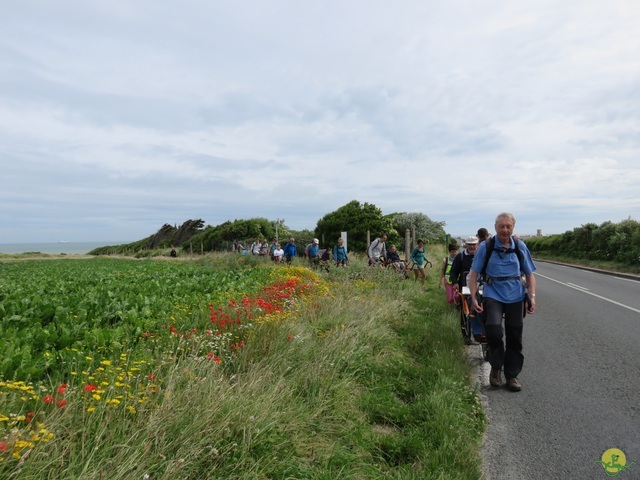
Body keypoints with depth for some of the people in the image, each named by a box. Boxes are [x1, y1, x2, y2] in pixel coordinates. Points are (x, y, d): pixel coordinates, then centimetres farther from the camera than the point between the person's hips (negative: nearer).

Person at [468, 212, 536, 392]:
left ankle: (512, 376, 26)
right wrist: (473, 298, -11)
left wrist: (532, 297, -4)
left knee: (514, 337, 8)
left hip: (515, 296, 3)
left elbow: (529, 274, 9)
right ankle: (496, 367, 0)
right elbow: (474, 274, -2)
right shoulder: (486, 247, -3)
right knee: (493, 329, -25)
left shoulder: (520, 247, 4)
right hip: (493, 294, -3)